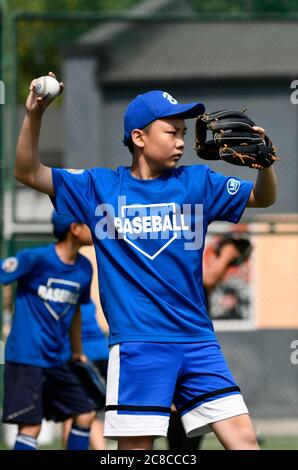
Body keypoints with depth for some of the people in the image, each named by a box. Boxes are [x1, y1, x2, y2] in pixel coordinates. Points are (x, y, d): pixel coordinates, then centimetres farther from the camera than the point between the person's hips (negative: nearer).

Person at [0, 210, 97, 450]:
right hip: (25, 358, -7)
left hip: (55, 361, 8)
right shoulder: (36, 258, -14)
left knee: (86, 414, 7)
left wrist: (77, 352, 26)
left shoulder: (84, 268, 6)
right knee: (31, 427, -12)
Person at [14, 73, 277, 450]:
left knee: (244, 439, -6)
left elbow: (262, 197, 7)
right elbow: (28, 172, 8)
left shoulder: (197, 182, 9)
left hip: (197, 340, 2)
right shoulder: (99, 187, 6)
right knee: (135, 447, -4)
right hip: (136, 345, -2)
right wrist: (34, 116, -7)